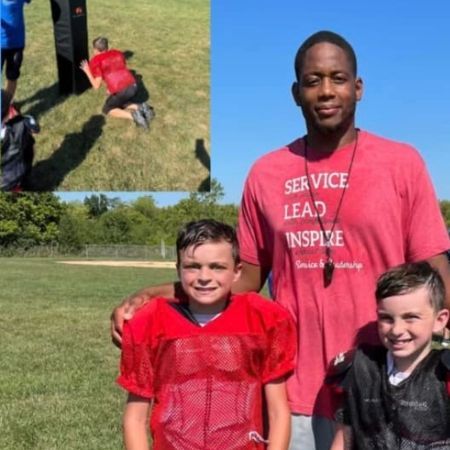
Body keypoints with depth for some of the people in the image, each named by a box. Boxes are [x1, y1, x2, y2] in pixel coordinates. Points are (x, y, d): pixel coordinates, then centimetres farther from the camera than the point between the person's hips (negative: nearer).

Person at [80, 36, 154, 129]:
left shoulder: (96, 60, 2)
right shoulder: (117, 53, 19)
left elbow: (96, 86, -2)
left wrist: (87, 72, 12)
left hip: (120, 91, -6)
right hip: (133, 86, 7)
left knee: (107, 109, 19)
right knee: (119, 104, 32)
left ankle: (132, 116, -7)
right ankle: (140, 108, 5)